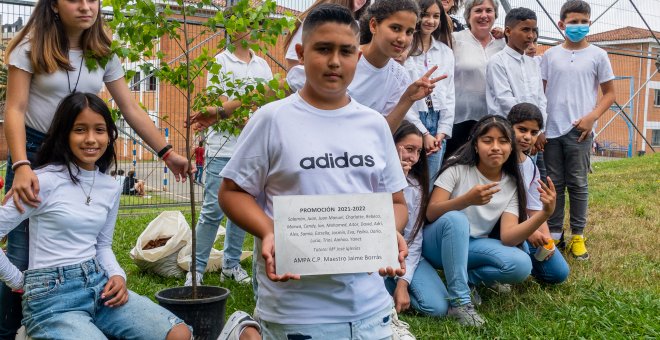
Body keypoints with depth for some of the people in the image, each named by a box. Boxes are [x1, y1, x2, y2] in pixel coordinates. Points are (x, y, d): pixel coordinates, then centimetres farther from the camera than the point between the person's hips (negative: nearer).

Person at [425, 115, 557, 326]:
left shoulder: (511, 185, -3)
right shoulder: (458, 167, -12)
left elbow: (508, 236, -16)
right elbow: (430, 213, -20)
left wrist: (545, 213, -31)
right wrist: (467, 199, -37)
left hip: (472, 246, 3)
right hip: (438, 243, -3)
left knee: (521, 265, -24)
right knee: (455, 219, -37)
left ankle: (465, 279, -1)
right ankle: (459, 301, -27)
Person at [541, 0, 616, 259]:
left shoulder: (597, 55, 3)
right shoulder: (550, 55, 6)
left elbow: (609, 94, 6)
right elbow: (540, 94, 8)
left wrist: (591, 117, -9)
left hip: (579, 131, -1)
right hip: (551, 130, 2)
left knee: (577, 184, 3)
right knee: (554, 184, 7)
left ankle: (577, 236, 12)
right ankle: (554, 233, 17)